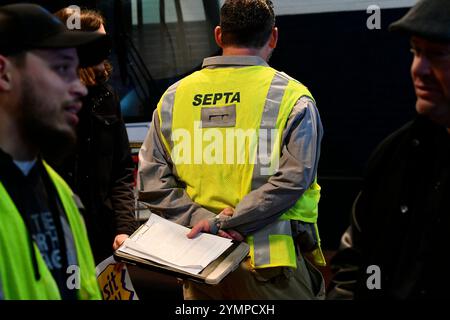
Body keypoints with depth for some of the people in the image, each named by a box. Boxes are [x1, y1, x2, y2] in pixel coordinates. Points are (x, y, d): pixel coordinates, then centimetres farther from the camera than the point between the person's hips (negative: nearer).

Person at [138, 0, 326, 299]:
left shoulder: (174, 96, 8)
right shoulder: (293, 97, -3)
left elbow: (151, 180, 2)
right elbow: (292, 180, -14)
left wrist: (199, 217, -6)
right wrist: (222, 222, -14)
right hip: (271, 262, -4)